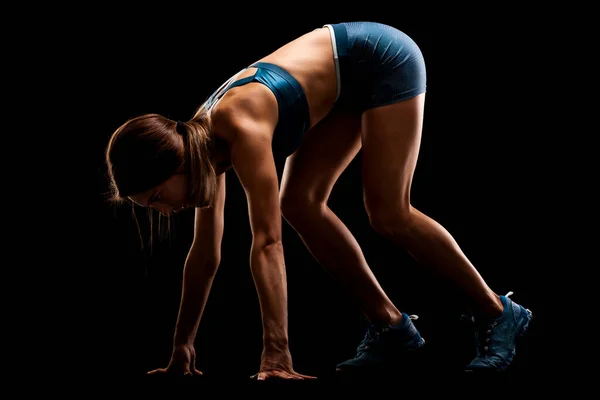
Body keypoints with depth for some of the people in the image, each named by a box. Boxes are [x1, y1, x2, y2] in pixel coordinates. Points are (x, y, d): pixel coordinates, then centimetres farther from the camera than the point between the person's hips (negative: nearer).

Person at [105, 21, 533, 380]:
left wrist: (276, 354, -43)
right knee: (299, 203, -2)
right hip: (349, 83, 8)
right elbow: (205, 251, 1)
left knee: (389, 214, -14)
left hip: (385, 59, -8)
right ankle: (390, 324, 6)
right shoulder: (202, 141, -7)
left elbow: (267, 241, -39)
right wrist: (181, 348, 3)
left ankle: (497, 312, 2)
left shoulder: (242, 130, -33)